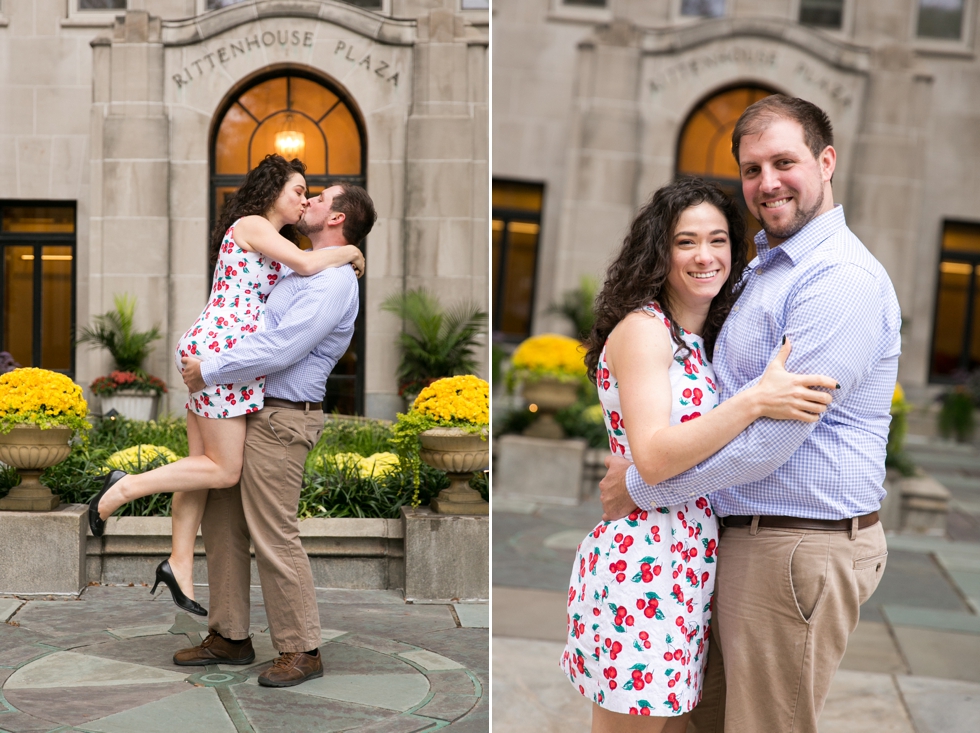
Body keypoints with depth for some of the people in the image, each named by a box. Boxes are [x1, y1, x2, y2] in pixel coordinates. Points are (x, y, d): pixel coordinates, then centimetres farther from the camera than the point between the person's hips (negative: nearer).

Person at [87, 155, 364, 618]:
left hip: (204, 352, 10)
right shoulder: (252, 224, -5)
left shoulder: (264, 239, 24)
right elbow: (307, 264, -18)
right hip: (220, 349, -10)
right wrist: (350, 252, -2)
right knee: (224, 470, -6)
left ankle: (180, 565, 16)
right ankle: (123, 488, 0)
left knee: (205, 463, 10)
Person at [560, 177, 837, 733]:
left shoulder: (709, 338, 15)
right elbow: (653, 457, -21)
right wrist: (756, 401, -27)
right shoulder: (643, 328, -10)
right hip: (641, 566, -8)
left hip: (693, 566, 8)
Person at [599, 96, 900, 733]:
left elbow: (773, 436, -24)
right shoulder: (764, 269, 15)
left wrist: (644, 486, -15)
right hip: (740, 537, 10)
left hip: (797, 552, -10)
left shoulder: (842, 279, -19)